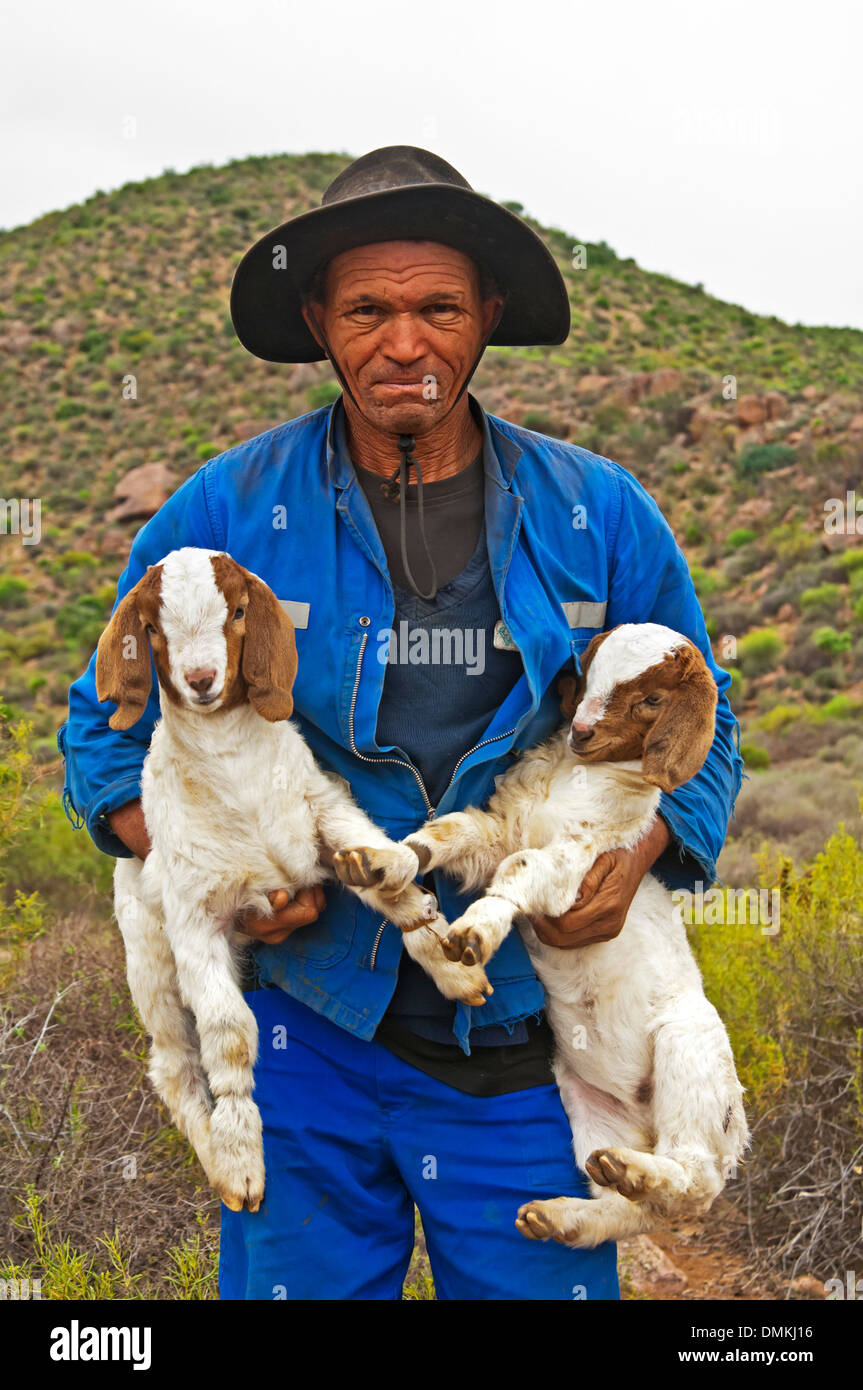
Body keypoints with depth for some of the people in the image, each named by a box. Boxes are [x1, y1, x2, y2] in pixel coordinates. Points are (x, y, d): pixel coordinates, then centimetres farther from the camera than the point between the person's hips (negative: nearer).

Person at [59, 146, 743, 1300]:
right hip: (308, 1032, 0)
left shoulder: (602, 518, -1)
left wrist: (637, 854, -12)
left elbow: (699, 729, 8)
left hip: (526, 1043, 1)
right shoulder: (225, 512, -4)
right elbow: (105, 728, 6)